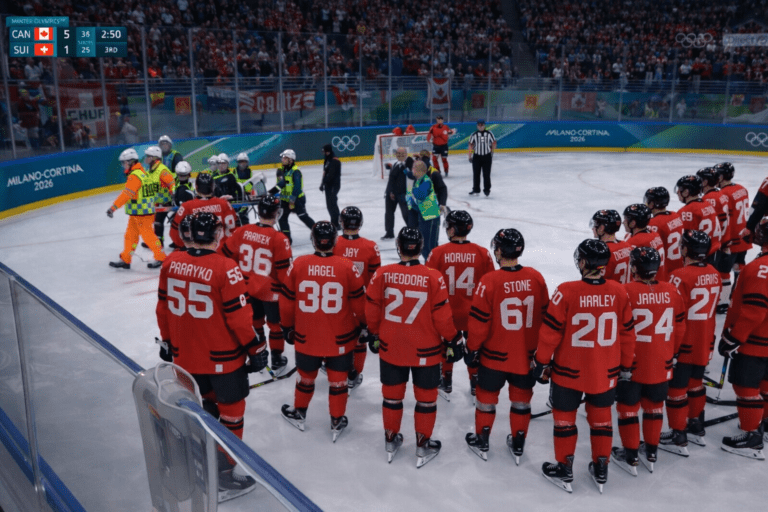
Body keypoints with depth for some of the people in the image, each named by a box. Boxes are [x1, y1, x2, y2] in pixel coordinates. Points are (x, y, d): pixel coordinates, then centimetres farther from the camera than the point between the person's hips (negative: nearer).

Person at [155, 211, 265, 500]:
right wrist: (256, 348, -6)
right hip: (222, 357, -6)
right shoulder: (225, 268, -21)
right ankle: (226, 474, 18)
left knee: (205, 403, 26)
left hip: (185, 355, 6)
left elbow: (163, 308, 7)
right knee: (231, 410, 10)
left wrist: (168, 341, 21)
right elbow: (238, 316, -18)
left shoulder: (171, 265, -2)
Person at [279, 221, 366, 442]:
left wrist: (287, 327, 13)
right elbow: (358, 302, -5)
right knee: (338, 379, 15)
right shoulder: (347, 267, -14)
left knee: (306, 376, 22)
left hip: (306, 337, 1)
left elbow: (287, 301, -2)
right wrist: (362, 324, 14)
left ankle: (299, 414, 42)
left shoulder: (298, 265, -11)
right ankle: (337, 422, 27)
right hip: (340, 339, -1)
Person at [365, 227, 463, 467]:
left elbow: (372, 310, -2)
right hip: (425, 350, -2)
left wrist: (374, 335, 15)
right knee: (426, 397, 15)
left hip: (390, 348, 2)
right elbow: (442, 315, -12)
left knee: (392, 394, 19)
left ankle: (391, 441, 34)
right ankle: (423, 446, 27)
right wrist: (453, 340, 3)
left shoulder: (382, 274, -11)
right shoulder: (433, 277, -17)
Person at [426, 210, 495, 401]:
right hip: (474, 315, 1)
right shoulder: (483, 254, -9)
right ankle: (476, 385, 32)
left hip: (445, 314, -1)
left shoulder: (438, 253, -14)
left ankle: (445, 384, 32)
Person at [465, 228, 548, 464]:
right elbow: (545, 315, 2)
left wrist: (472, 348, 2)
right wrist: (540, 347, 17)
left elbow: (479, 321, -14)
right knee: (521, 398, 20)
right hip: (527, 355, 3)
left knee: (487, 396, 17)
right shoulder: (536, 278, -8)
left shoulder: (489, 281, -20)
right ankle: (518, 445, 33)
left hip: (494, 355, -3)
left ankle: (481, 442, 33)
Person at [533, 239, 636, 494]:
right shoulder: (619, 293, -9)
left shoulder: (567, 292, -20)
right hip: (606, 373, 3)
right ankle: (601, 469, 33)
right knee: (601, 417, 21)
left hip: (569, 371, -3)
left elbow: (551, 331, -14)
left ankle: (564, 469, 27)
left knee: (564, 416, 15)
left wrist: (541, 362, 0)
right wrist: (626, 366, 13)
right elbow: (627, 333, 0)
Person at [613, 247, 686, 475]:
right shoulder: (672, 291, -4)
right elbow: (679, 328, 6)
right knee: (654, 406, 20)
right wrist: (672, 354, 21)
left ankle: (630, 457, 19)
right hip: (661, 365, 5)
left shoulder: (625, 292, -18)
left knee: (628, 408, 11)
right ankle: (651, 453, 32)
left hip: (630, 364, -4)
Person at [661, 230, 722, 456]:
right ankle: (696, 428, 36)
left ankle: (678, 438, 11)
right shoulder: (713, 273, 1)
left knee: (676, 387, 3)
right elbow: (711, 307, 11)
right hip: (705, 342, 8)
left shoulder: (681, 276, -22)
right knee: (695, 382, 22)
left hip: (683, 344, -8)